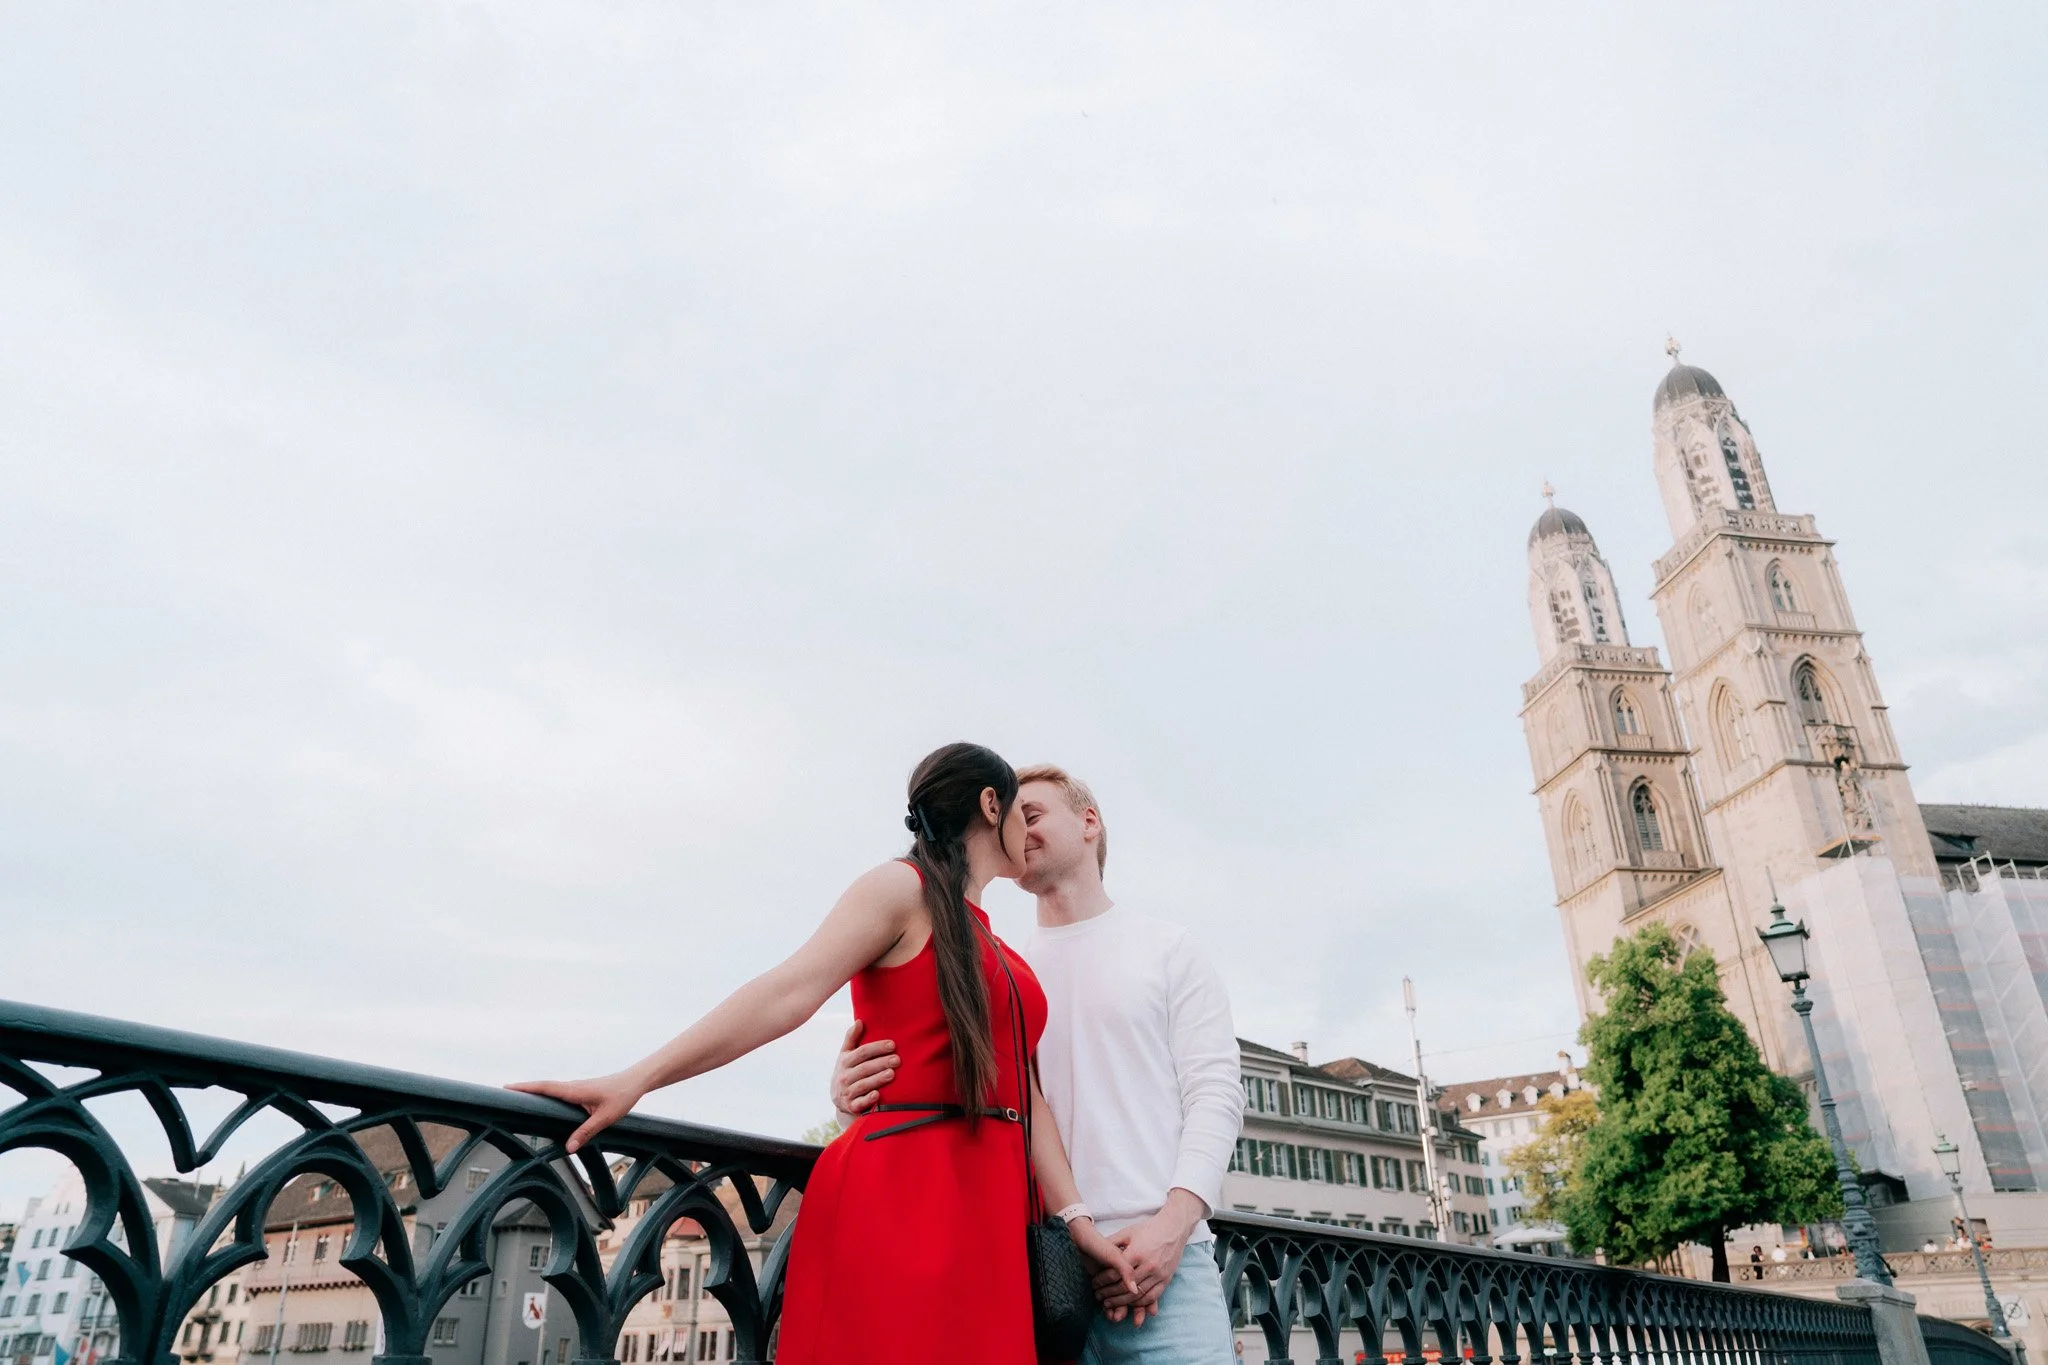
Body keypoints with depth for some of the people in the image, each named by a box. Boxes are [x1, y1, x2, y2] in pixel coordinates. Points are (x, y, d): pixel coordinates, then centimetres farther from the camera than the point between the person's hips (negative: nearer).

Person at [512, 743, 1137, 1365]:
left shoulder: (996, 954, 22)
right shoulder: (904, 888, -3)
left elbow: (1023, 1091, 15)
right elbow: (787, 993, -14)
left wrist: (1076, 1217, 6)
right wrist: (635, 1080, -23)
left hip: (985, 1209, 8)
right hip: (901, 1196, -8)